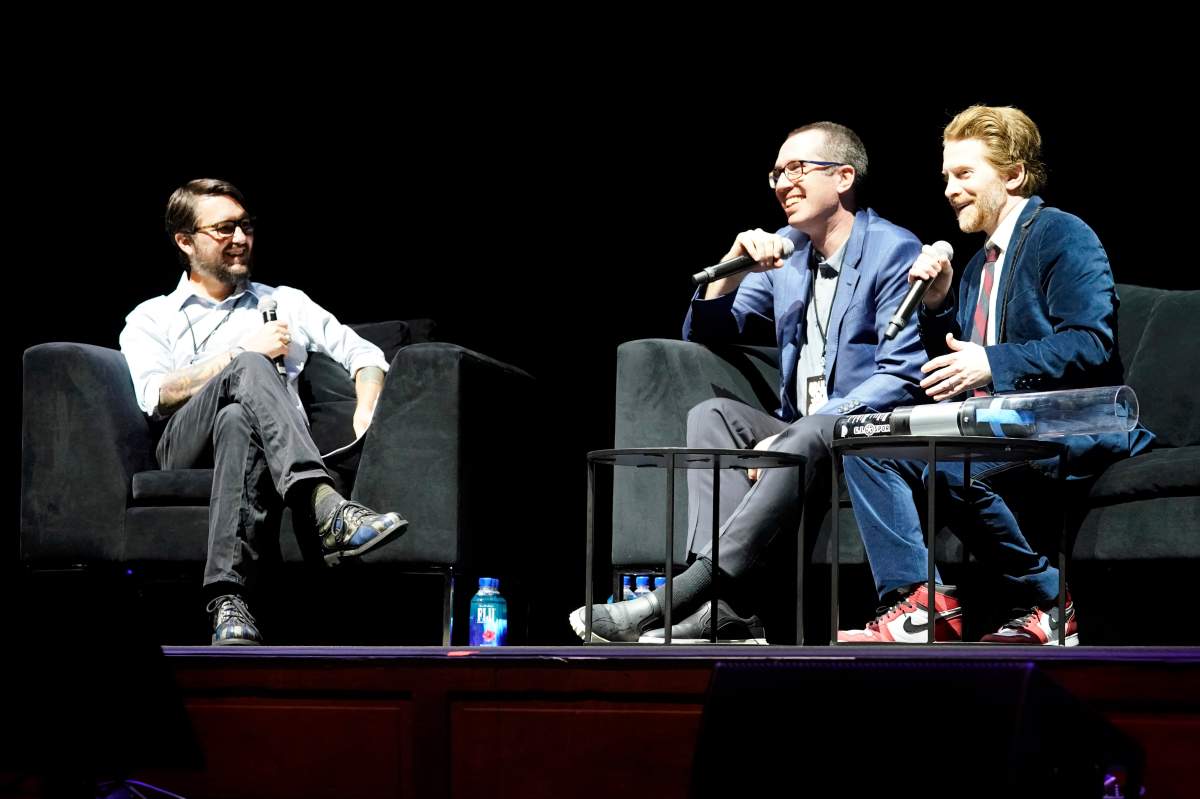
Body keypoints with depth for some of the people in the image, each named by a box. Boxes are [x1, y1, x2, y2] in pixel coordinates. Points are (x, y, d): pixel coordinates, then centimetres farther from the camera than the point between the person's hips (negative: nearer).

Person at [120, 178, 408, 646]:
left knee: (238, 423, -39)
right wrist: (242, 355, -3)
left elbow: (364, 355, 23)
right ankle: (326, 509, -57)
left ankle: (229, 599, -57)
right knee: (249, 369, -35)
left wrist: (366, 413, 1)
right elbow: (158, 396, 3)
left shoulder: (285, 304, 30)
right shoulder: (150, 321, 23)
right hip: (186, 450, -1)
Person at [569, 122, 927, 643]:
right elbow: (703, 335, 19)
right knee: (711, 415, -21)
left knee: (809, 438, -37)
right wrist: (733, 268, -2)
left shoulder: (894, 251, -4)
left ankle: (685, 593, -47)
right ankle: (726, 612, -38)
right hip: (793, 437, 6)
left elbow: (900, 377, -14)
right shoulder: (781, 251, 17)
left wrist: (793, 435, -22)